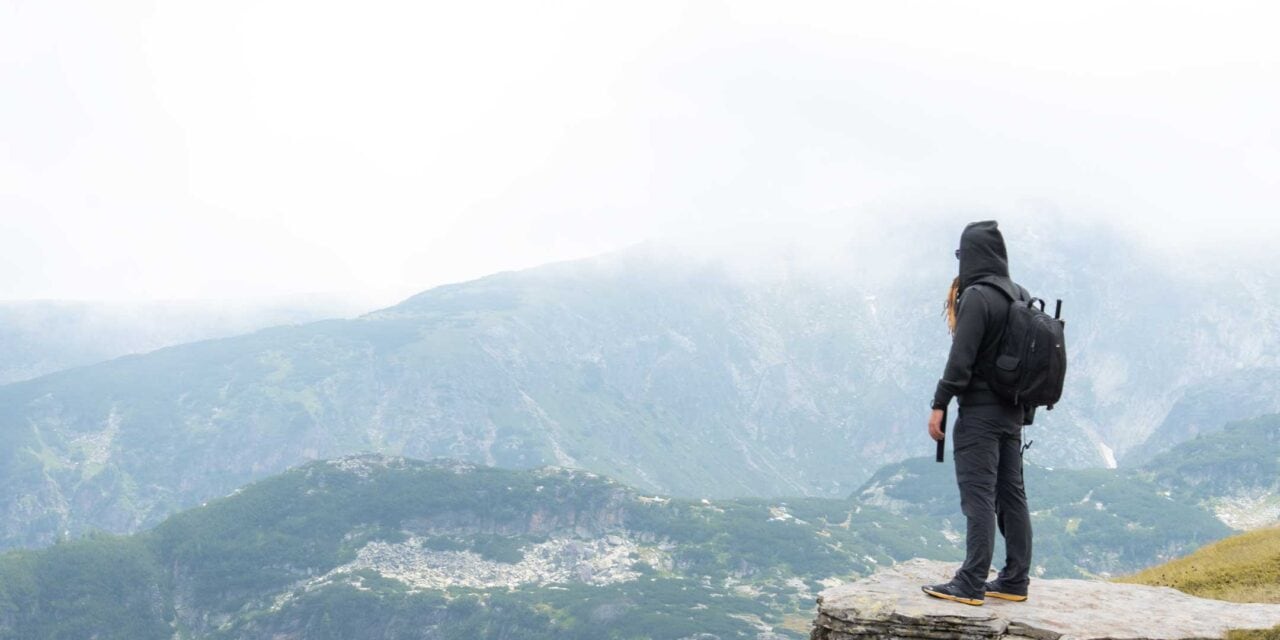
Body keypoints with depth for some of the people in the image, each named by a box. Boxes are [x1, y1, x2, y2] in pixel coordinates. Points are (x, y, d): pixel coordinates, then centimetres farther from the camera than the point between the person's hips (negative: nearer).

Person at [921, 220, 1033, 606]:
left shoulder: (977, 296, -16)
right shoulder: (1020, 295, 9)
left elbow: (961, 357, -19)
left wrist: (939, 405, -13)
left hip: (979, 411, -8)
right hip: (1013, 411, 8)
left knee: (978, 495, -7)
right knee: (1011, 494, 11)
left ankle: (971, 585, -5)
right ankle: (1015, 581, 16)